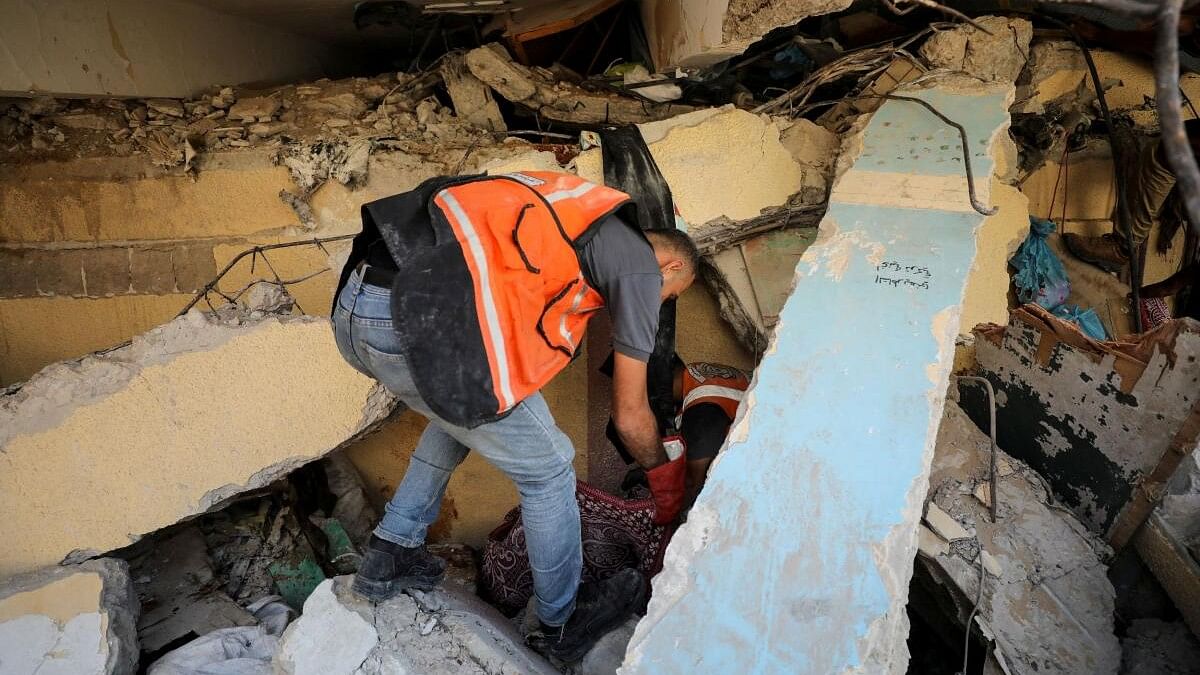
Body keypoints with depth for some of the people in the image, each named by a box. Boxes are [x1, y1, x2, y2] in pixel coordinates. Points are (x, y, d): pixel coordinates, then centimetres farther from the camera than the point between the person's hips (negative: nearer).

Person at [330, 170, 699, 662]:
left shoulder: (575, 214, 30)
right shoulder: (640, 265, 8)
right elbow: (629, 416, 12)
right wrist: (663, 471, 34)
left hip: (353, 306, 9)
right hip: (423, 323, -9)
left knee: (461, 413, 35)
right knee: (547, 469, 12)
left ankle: (389, 556, 41)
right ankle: (563, 622, 34)